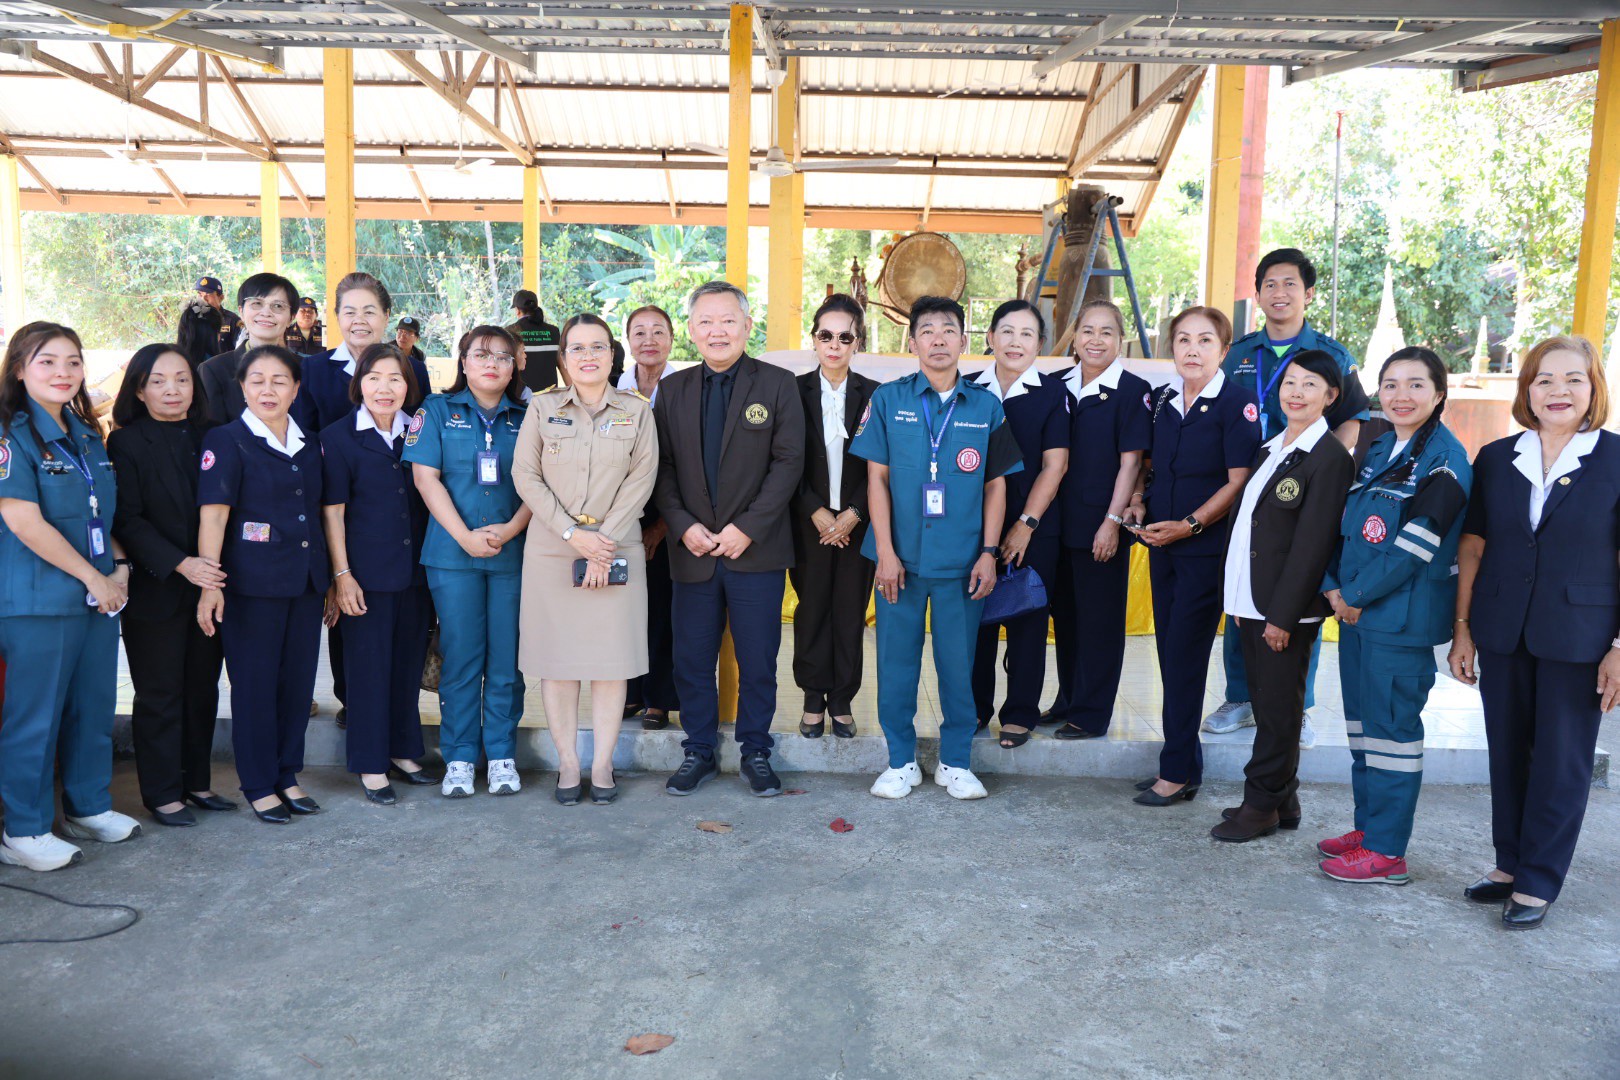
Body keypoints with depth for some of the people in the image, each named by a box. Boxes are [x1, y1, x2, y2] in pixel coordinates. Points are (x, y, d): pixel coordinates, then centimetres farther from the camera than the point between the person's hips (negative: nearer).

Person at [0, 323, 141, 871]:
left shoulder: (88, 436, 12)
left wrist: (120, 568, 1)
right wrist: (92, 577, -14)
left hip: (99, 594, 7)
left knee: (95, 706, 14)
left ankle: (89, 806, 30)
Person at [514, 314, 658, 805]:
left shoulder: (637, 410, 5)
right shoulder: (542, 408, 5)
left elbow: (641, 479, -2)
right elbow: (525, 475, -1)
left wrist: (604, 543, -10)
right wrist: (572, 533, -10)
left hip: (616, 548, 0)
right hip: (551, 548, 0)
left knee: (612, 657, 1)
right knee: (557, 659, 2)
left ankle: (603, 765, 11)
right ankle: (567, 764, 12)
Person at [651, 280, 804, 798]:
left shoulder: (777, 384, 0)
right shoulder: (672, 390, 9)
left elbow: (788, 461, -6)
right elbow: (663, 466, 6)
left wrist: (747, 528, -13)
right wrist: (683, 525, -9)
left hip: (756, 549, -2)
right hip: (692, 549, 2)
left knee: (757, 659, 5)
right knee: (692, 658, 8)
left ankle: (756, 752, 22)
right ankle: (699, 751, 23)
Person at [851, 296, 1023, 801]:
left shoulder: (986, 406, 5)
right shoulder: (888, 399, 3)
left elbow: (996, 484, 8)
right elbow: (877, 477, 1)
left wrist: (989, 552, 0)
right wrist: (885, 551, -6)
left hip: (962, 563, 0)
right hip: (901, 559, 0)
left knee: (959, 664, 6)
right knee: (896, 662, 6)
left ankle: (956, 762, 22)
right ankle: (901, 760, 21)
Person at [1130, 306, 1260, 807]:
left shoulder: (1236, 403, -9)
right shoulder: (1161, 399, 10)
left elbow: (1238, 482, -13)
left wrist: (1190, 524, -18)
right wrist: (1140, 502, 2)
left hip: (1206, 547, -6)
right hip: (1162, 544, 6)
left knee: (1185, 654, -4)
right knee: (1169, 651, 9)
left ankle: (1178, 770, 6)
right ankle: (1182, 764, 20)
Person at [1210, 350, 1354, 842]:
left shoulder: (1330, 458, -12)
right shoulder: (1271, 449, 14)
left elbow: (1312, 545, -17)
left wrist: (1282, 615, -18)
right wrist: (1236, 599, 12)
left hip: (1286, 608, -8)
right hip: (1251, 603, 8)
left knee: (1279, 710, 4)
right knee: (1266, 705, 15)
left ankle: (1263, 804, 14)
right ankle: (1282, 797, 27)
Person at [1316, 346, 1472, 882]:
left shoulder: (1445, 460, -13)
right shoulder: (1377, 450, 11)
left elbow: (1416, 545, -19)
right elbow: (1346, 524, 11)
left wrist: (1358, 595, -12)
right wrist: (1334, 587, -2)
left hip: (1402, 617, -8)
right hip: (1357, 611, 8)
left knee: (1391, 727, -1)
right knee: (1362, 720, 16)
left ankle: (1386, 852, 9)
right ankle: (1367, 827, 30)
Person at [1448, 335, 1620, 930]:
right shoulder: (1496, 459, 3)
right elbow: (1472, 548, 6)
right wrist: (1462, 628, 3)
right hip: (1502, 636, 3)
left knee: (1561, 763, 7)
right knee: (1507, 756, 14)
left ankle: (1538, 882, 19)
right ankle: (1509, 863, 30)